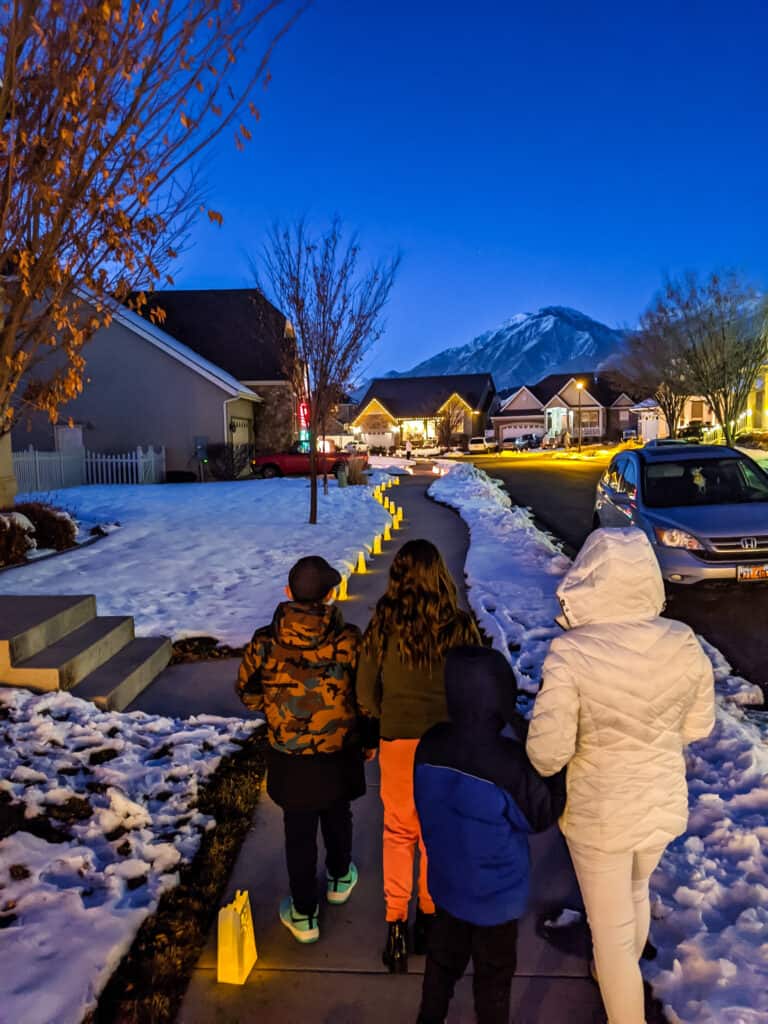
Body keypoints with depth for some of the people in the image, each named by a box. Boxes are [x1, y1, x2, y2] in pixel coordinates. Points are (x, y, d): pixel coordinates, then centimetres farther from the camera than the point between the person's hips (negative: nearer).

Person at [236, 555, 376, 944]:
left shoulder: (264, 641, -18)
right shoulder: (348, 639, -20)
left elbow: (247, 693, -3)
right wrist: (367, 741, 7)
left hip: (290, 759, 0)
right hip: (339, 755, 1)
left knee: (299, 833, 16)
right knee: (337, 817, 26)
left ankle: (304, 915, 31)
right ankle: (339, 879, 50)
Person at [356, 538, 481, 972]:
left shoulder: (384, 624, -11)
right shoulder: (460, 626, -12)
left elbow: (365, 692, -4)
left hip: (398, 741, 0)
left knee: (398, 831, 19)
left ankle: (396, 926, 21)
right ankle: (430, 918, 35)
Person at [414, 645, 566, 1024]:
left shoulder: (430, 745, -16)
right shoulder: (509, 763, -33)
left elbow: (427, 807, -1)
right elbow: (543, 815, -16)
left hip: (446, 882, 5)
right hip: (495, 893, -5)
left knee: (444, 955, 28)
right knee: (494, 970, 22)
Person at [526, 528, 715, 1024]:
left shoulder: (571, 654, -28)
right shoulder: (684, 642, -15)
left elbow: (547, 755, -24)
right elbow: (698, 727, -1)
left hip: (600, 814, -6)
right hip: (665, 803, 6)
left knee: (611, 927, 18)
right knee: (636, 894, 34)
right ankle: (625, 975, 61)